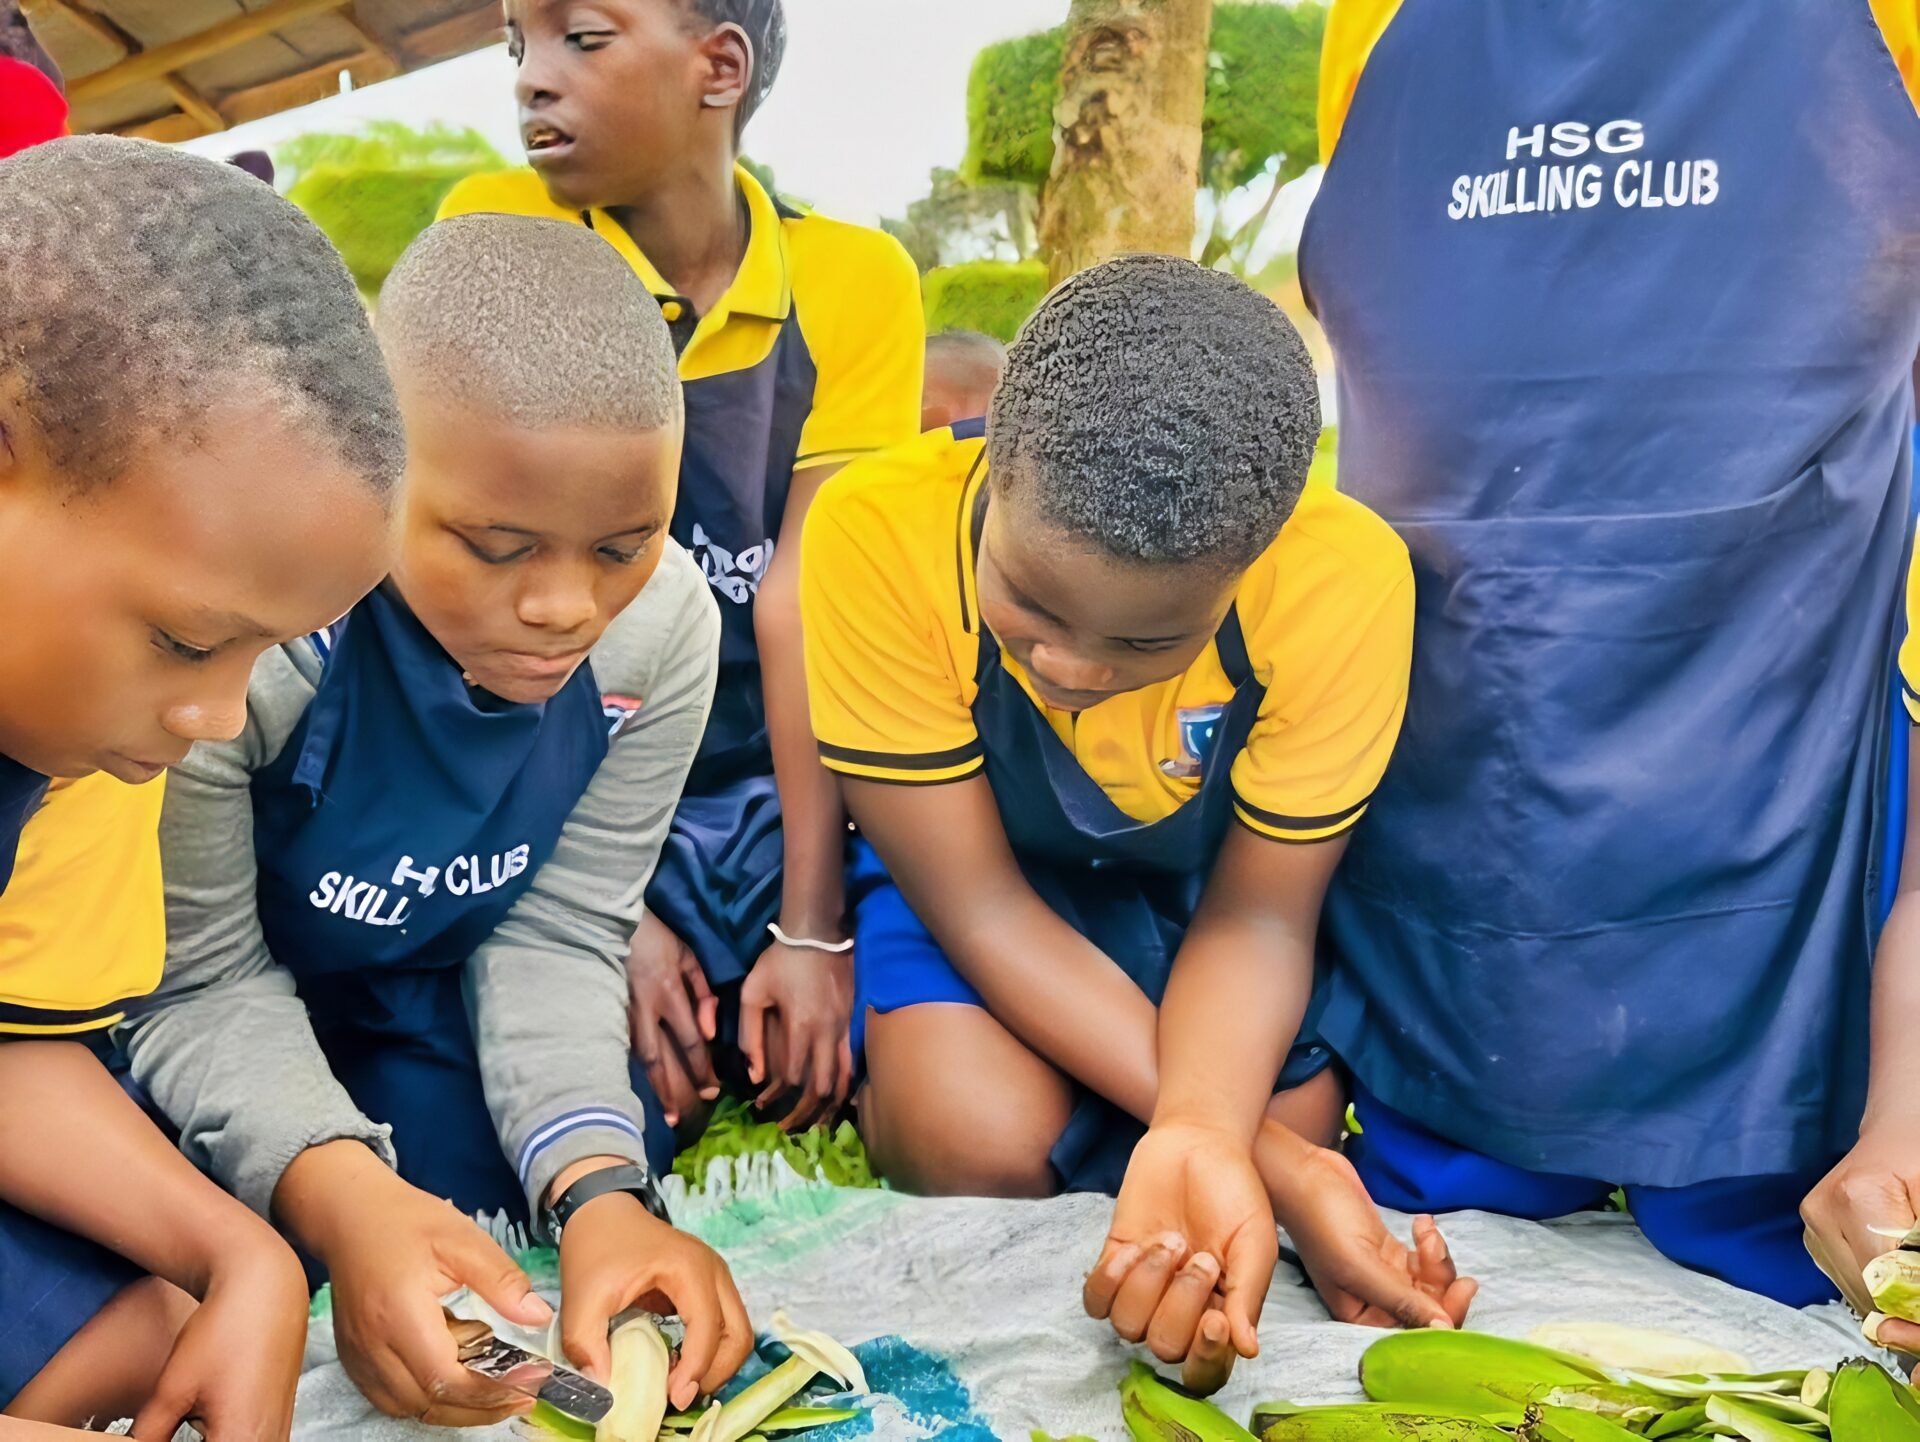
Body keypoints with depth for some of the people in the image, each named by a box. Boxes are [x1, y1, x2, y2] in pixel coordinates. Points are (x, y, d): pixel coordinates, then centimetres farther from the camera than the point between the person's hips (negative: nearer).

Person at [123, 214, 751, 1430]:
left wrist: (598, 1187, -29)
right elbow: (194, 983, -24)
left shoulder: (661, 622, -22)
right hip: (194, 1018, -3)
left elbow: (555, 936, -13)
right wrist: (339, 1194, -41)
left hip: (411, 991, 4)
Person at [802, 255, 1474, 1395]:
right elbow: (980, 908, -26)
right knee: (982, 1142, -25)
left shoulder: (1345, 579, -32)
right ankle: (883, 1084, 10)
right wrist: (1264, 1157, -32)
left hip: (1197, 877, 3)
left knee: (1302, 1121, -16)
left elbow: (1254, 918, -18)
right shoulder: (879, 532, -36)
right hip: (964, 856, -2)